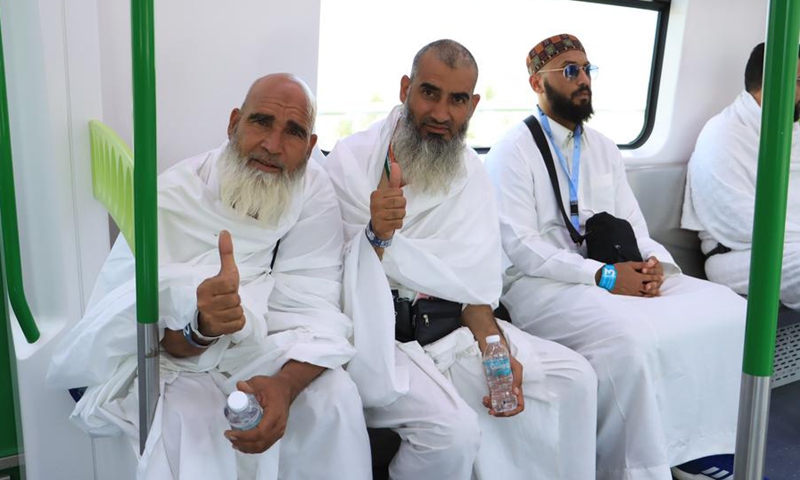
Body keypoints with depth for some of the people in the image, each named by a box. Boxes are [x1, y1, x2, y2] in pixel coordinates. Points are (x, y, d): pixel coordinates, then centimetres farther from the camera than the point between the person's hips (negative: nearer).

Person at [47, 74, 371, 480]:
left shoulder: (316, 193, -11)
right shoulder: (174, 195, -17)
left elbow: (316, 312, -19)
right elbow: (169, 344, -18)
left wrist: (285, 385, -40)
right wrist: (202, 324, -43)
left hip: (266, 356, 3)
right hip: (179, 361, -2)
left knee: (337, 398, -22)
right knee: (188, 431, -32)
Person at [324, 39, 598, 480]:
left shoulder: (471, 171, 7)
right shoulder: (351, 161, -8)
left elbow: (472, 283, 4)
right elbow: (346, 276, -9)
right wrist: (377, 234, -30)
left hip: (452, 327, 6)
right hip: (379, 334, -5)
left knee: (574, 379, -2)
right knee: (453, 429, -28)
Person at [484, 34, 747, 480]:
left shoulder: (604, 148, 16)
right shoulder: (514, 150, -6)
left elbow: (633, 226, 14)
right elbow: (519, 247, -15)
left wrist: (653, 262, -10)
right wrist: (604, 276, -20)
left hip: (617, 274, 7)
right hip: (541, 282, -7)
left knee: (728, 311, -8)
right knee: (631, 337, -34)